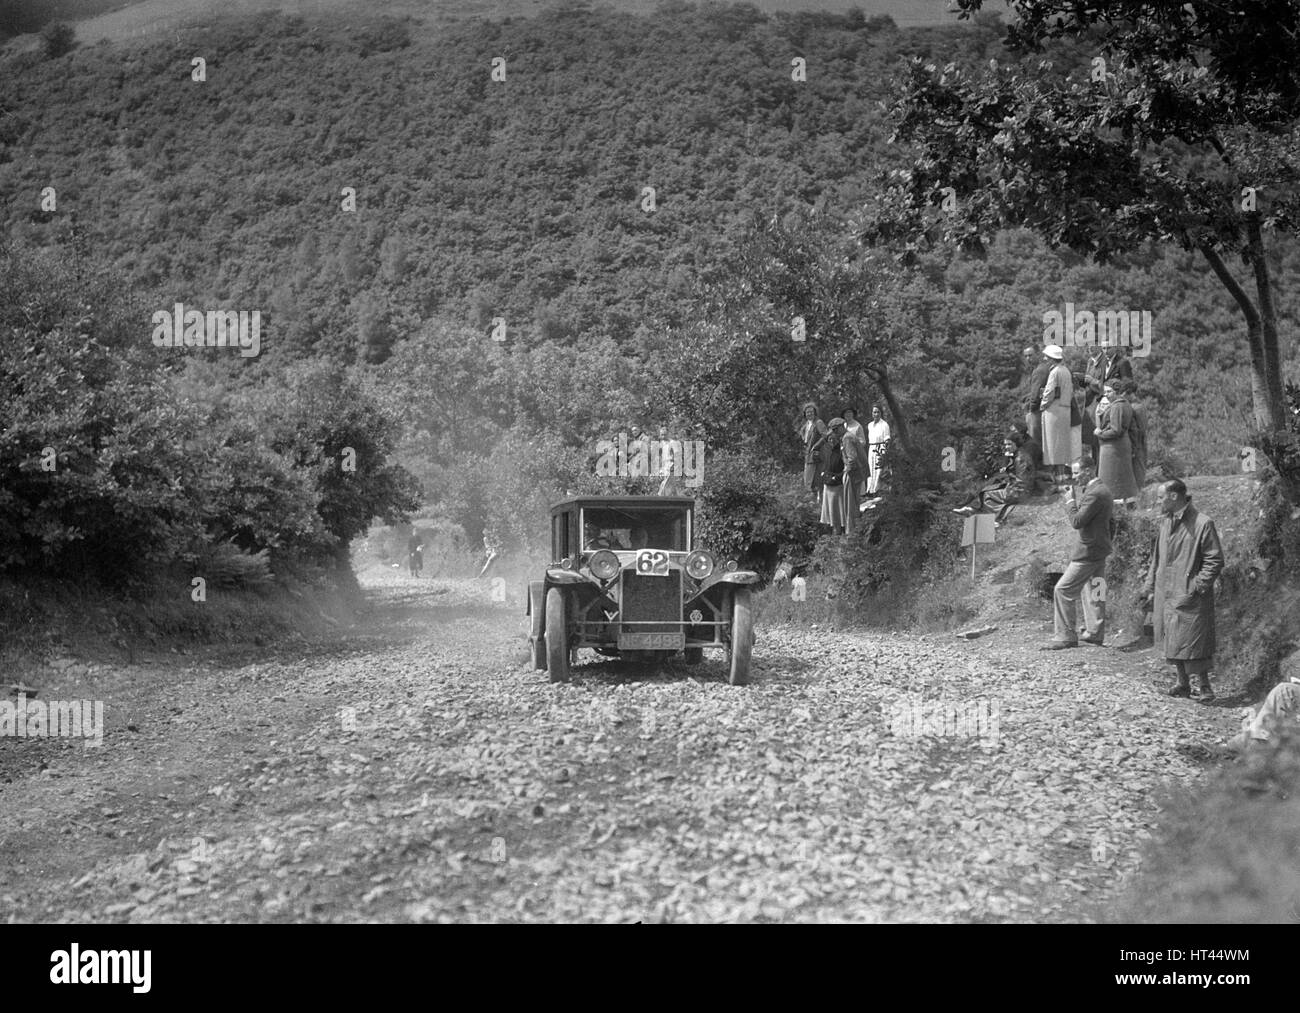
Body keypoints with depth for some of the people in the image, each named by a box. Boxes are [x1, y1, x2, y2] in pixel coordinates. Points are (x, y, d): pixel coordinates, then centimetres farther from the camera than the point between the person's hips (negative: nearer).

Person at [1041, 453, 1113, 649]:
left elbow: (1077, 522, -24)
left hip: (1088, 552, -11)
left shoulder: (1095, 494, -21)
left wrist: (1070, 501, -12)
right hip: (1099, 551, 11)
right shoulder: (1102, 490, 12)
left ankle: (1065, 636, -7)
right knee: (1092, 590, 17)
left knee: (1063, 590, -9)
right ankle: (1095, 633, 24)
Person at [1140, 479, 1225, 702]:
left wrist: (1196, 587, -17)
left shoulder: (1202, 524, -12)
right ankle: (1183, 683, 23)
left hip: (1190, 598, -7)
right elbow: (1156, 558, 17)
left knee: (1192, 642, -5)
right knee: (1173, 642, 12)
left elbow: (1215, 561, -11)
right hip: (1166, 596, 7)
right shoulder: (1166, 523, 10)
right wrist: (1149, 588, 13)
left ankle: (1204, 686, 8)